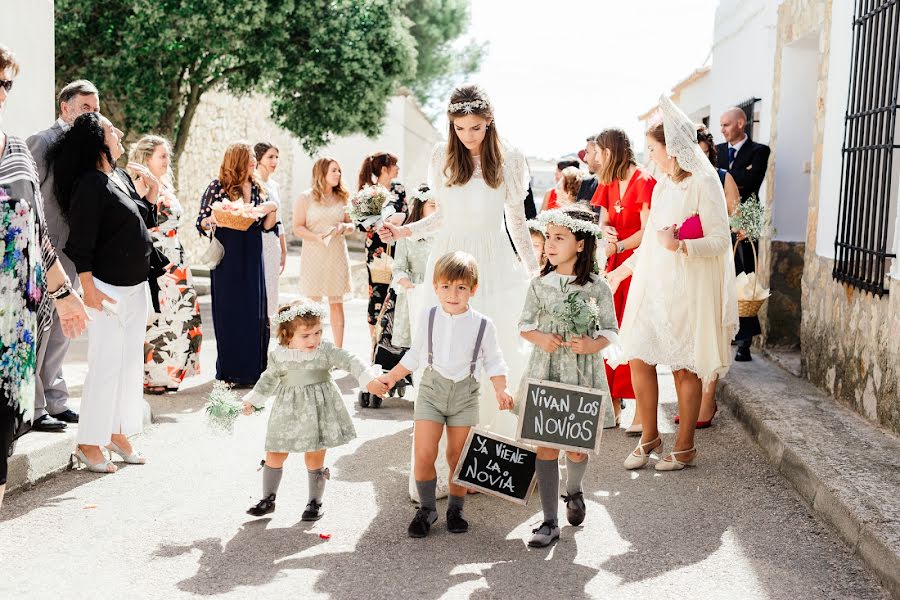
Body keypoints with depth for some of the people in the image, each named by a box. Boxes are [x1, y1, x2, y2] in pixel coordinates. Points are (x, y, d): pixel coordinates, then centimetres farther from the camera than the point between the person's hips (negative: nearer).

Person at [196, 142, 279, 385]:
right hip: (227, 258, -4)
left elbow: (266, 226, 12)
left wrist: (273, 209, -6)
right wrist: (212, 219, -23)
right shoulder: (217, 186, -3)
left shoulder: (258, 188, 10)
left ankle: (253, 369, 11)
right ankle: (229, 371, 9)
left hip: (252, 258, 4)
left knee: (255, 313, 3)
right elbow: (201, 223, -2)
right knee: (228, 313, 0)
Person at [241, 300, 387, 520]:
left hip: (319, 410, -2)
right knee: (274, 457, 8)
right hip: (288, 411, 2)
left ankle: (315, 503, 24)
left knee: (315, 460, 5)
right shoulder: (278, 355, -5)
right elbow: (269, 379, 11)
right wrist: (252, 401, 14)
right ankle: (268, 499, 27)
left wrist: (369, 380, -32)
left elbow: (350, 362, -19)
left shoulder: (326, 350, -13)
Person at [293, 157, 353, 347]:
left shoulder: (342, 198, 10)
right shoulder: (305, 198, -2)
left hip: (337, 255, 3)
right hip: (314, 255, -3)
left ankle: (339, 350, 9)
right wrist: (317, 237, -21)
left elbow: (351, 225, 16)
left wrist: (344, 227, -7)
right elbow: (298, 228, -5)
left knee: (337, 303, 4)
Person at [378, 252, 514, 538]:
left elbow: (493, 362, 3)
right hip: (432, 388, 1)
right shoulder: (428, 317, 0)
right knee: (424, 454, -7)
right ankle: (427, 509, 11)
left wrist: (501, 390, -11)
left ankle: (455, 509, 26)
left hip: (465, 392, -1)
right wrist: (391, 377, 14)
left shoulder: (483, 325, -5)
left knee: (457, 456, 7)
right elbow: (414, 355, 13)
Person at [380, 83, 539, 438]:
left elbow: (517, 221, 11)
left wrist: (533, 269, 12)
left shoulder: (509, 159, 2)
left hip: (495, 261, -1)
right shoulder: (442, 157, 5)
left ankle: (504, 434, 6)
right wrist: (405, 231, 0)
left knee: (502, 348, -6)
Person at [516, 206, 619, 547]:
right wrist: (539, 338, -12)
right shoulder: (540, 284, 3)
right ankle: (550, 522, 4)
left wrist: (592, 345, -18)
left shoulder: (597, 288, -3)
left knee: (577, 446, 6)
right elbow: (524, 324, 8)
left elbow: (611, 331, 2)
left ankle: (573, 491, 40)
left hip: (582, 373, -1)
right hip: (545, 371, 1)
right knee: (545, 444, -2)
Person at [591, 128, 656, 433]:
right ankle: (614, 402, 13)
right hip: (613, 266, 8)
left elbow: (647, 231, -16)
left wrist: (616, 247, -15)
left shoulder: (644, 182, -11)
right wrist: (607, 232, -9)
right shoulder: (609, 184, 15)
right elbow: (603, 222, 13)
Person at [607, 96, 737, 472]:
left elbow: (720, 240, -14)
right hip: (653, 285, 7)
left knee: (685, 367, 1)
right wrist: (624, 269, 27)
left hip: (687, 289, -7)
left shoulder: (703, 184, -10)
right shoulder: (662, 186, 14)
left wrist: (681, 246, -28)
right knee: (639, 358, 4)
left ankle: (684, 447, 13)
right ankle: (649, 438, 19)